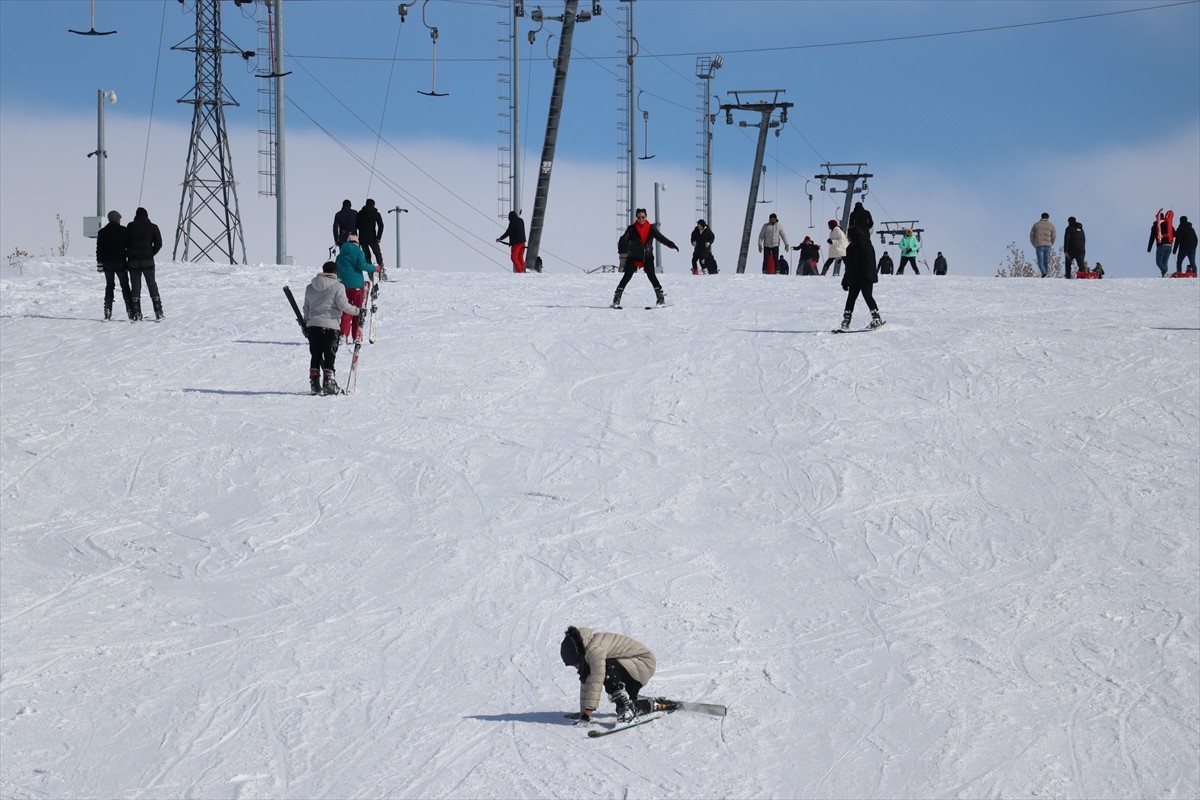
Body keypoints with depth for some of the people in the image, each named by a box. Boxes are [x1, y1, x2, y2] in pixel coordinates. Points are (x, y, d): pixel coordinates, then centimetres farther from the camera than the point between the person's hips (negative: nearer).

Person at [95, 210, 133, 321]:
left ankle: (108, 312, 1)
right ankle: (130, 311, -1)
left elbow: (99, 249, 2)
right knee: (125, 286, 5)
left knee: (109, 286, 9)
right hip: (120, 263, -2)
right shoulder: (124, 231, -3)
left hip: (107, 264, 2)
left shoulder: (102, 232, 3)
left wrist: (99, 264, 5)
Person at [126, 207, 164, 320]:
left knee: (135, 286, 4)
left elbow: (124, 243, 0)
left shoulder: (130, 226, 2)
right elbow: (158, 243, -2)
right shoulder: (152, 227, 2)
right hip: (148, 260, 0)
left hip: (133, 260, 0)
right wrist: (151, 254, 9)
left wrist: (129, 254, 12)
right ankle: (158, 311, 2)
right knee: (152, 285, 7)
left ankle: (136, 312, -2)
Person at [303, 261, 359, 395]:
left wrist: (305, 324, 24)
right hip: (330, 326, -5)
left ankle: (314, 384, 9)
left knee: (315, 356, 11)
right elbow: (344, 306, -11)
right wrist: (357, 310, 3)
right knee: (329, 357, 1)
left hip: (313, 326, 5)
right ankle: (329, 384, -3)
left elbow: (306, 308, 15)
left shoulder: (310, 287, 10)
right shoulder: (338, 287, -8)